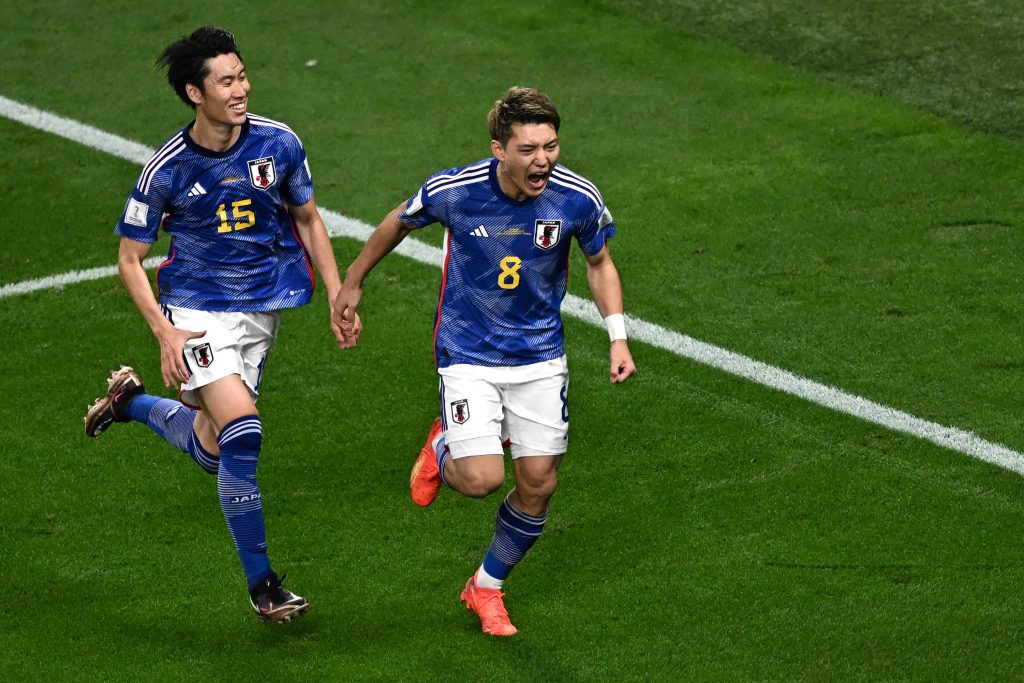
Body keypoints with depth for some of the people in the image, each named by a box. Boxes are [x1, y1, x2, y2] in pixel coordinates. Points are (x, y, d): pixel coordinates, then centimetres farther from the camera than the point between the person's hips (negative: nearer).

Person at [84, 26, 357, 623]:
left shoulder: (279, 144, -7)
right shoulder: (167, 171, -15)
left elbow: (309, 220, 10)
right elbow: (130, 260, -5)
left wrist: (338, 298, 3)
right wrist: (165, 333, -16)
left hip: (264, 310, 4)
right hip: (198, 311, -4)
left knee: (211, 449, 10)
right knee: (243, 434, -21)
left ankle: (132, 401, 41)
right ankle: (262, 585, -8)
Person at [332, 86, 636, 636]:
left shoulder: (578, 199, -15)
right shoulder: (452, 191, -20)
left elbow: (600, 263, 5)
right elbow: (398, 224, 2)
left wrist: (618, 336, -7)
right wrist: (351, 285, 14)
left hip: (539, 353, 3)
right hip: (467, 351, -2)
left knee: (538, 483, 1)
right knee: (482, 479, -17)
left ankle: (486, 588, 27)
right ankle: (442, 448, 22)